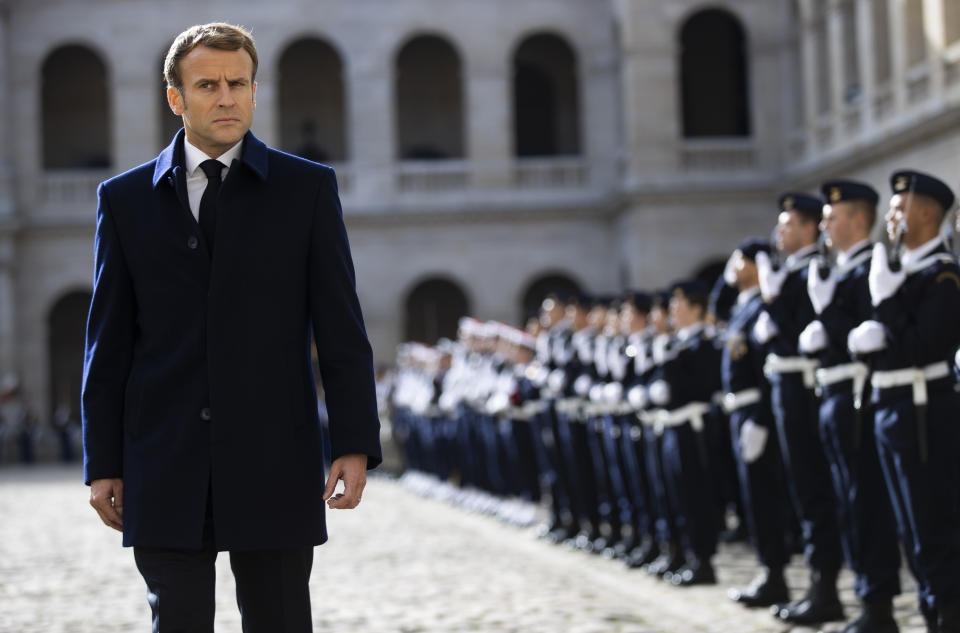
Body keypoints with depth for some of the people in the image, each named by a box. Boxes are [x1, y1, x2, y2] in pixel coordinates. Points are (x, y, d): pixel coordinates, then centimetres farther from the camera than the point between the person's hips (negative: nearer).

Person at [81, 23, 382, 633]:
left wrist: (356, 445, -6)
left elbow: (341, 328, 2)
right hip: (165, 465, 1)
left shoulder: (308, 188, 5)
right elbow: (108, 343, 8)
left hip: (274, 462, -1)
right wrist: (103, 464, 4)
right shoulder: (126, 199, 8)